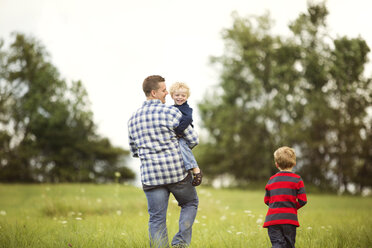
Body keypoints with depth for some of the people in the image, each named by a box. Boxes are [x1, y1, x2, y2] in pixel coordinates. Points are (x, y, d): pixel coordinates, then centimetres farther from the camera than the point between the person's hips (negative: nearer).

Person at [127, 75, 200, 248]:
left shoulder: (133, 119, 9)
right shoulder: (171, 112, -8)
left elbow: (134, 151, 18)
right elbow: (193, 140, -3)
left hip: (150, 176, 3)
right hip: (177, 172, -3)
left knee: (156, 219, 7)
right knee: (190, 203, 21)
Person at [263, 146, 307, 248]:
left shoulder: (271, 180, 11)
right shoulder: (297, 179, 0)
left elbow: (267, 200, 16)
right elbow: (303, 200, -4)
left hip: (272, 218, 2)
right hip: (289, 218, -2)